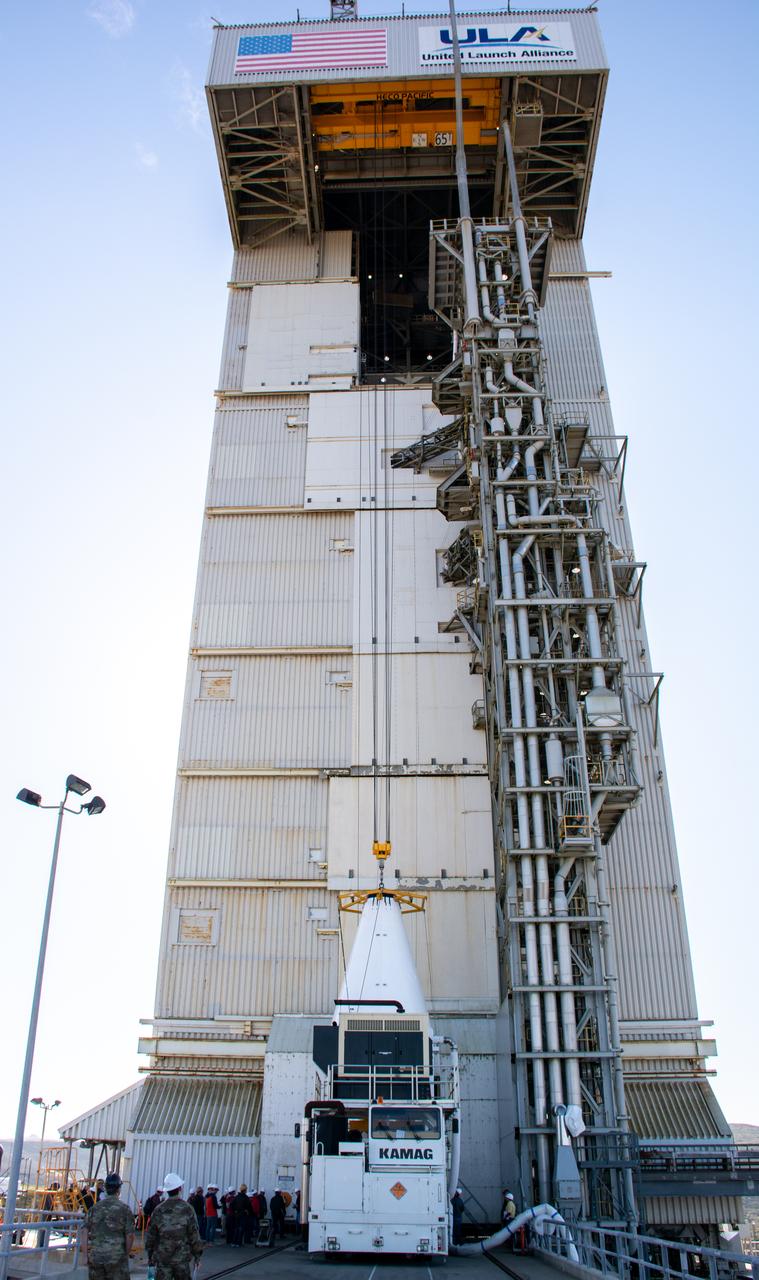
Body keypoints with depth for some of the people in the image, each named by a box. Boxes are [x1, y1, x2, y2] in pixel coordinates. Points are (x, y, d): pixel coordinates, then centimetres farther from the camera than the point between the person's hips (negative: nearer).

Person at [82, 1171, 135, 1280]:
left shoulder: (94, 1208, 4)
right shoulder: (124, 1209, -6)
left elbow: (85, 1233, 2)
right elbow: (130, 1236, -6)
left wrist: (86, 1256, 5)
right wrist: (126, 1255, 8)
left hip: (95, 1258, 3)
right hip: (116, 1258, -3)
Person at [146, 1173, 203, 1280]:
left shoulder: (158, 1210, -2)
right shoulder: (187, 1210, -8)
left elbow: (151, 1236, 3)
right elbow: (194, 1235, -5)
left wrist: (150, 1256, 15)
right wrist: (197, 1255, 5)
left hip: (162, 1258, 1)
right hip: (182, 1258, -1)